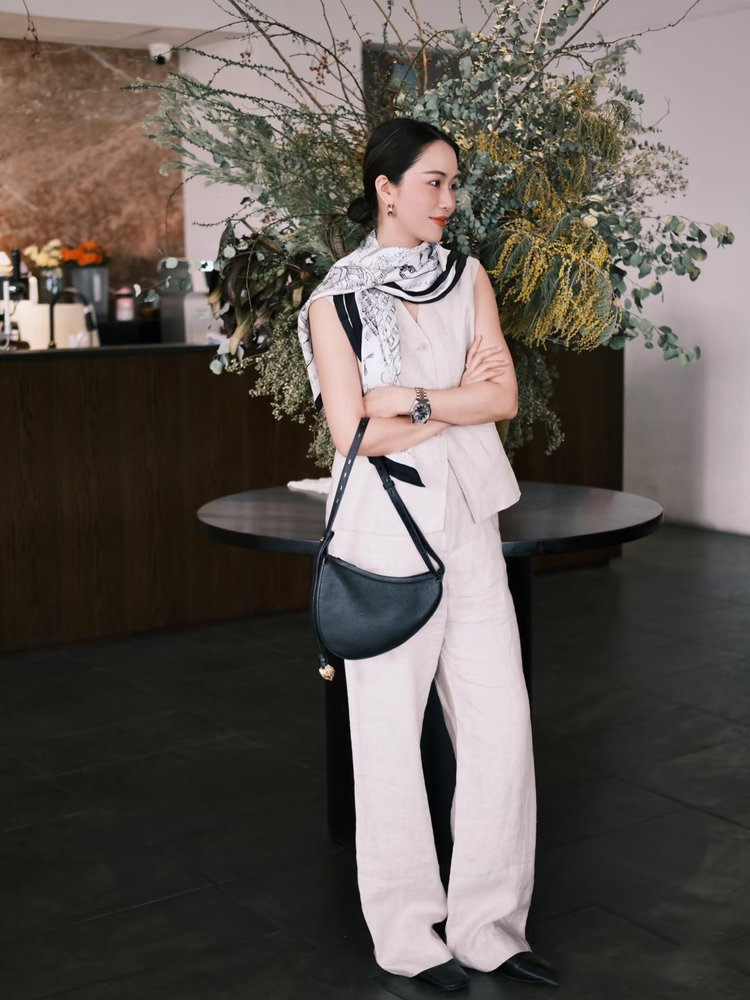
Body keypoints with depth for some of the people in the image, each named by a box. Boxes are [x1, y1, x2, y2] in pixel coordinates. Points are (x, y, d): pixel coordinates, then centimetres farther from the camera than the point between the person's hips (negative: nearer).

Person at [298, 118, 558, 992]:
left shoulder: (469, 278, 9)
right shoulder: (335, 300, -3)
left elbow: (505, 395, -1)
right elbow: (355, 433, -11)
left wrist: (415, 400, -13)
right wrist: (459, 402, -6)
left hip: (469, 518, 5)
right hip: (387, 525, -4)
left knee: (500, 717, 5)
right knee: (391, 726, 4)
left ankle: (488, 925, 20)